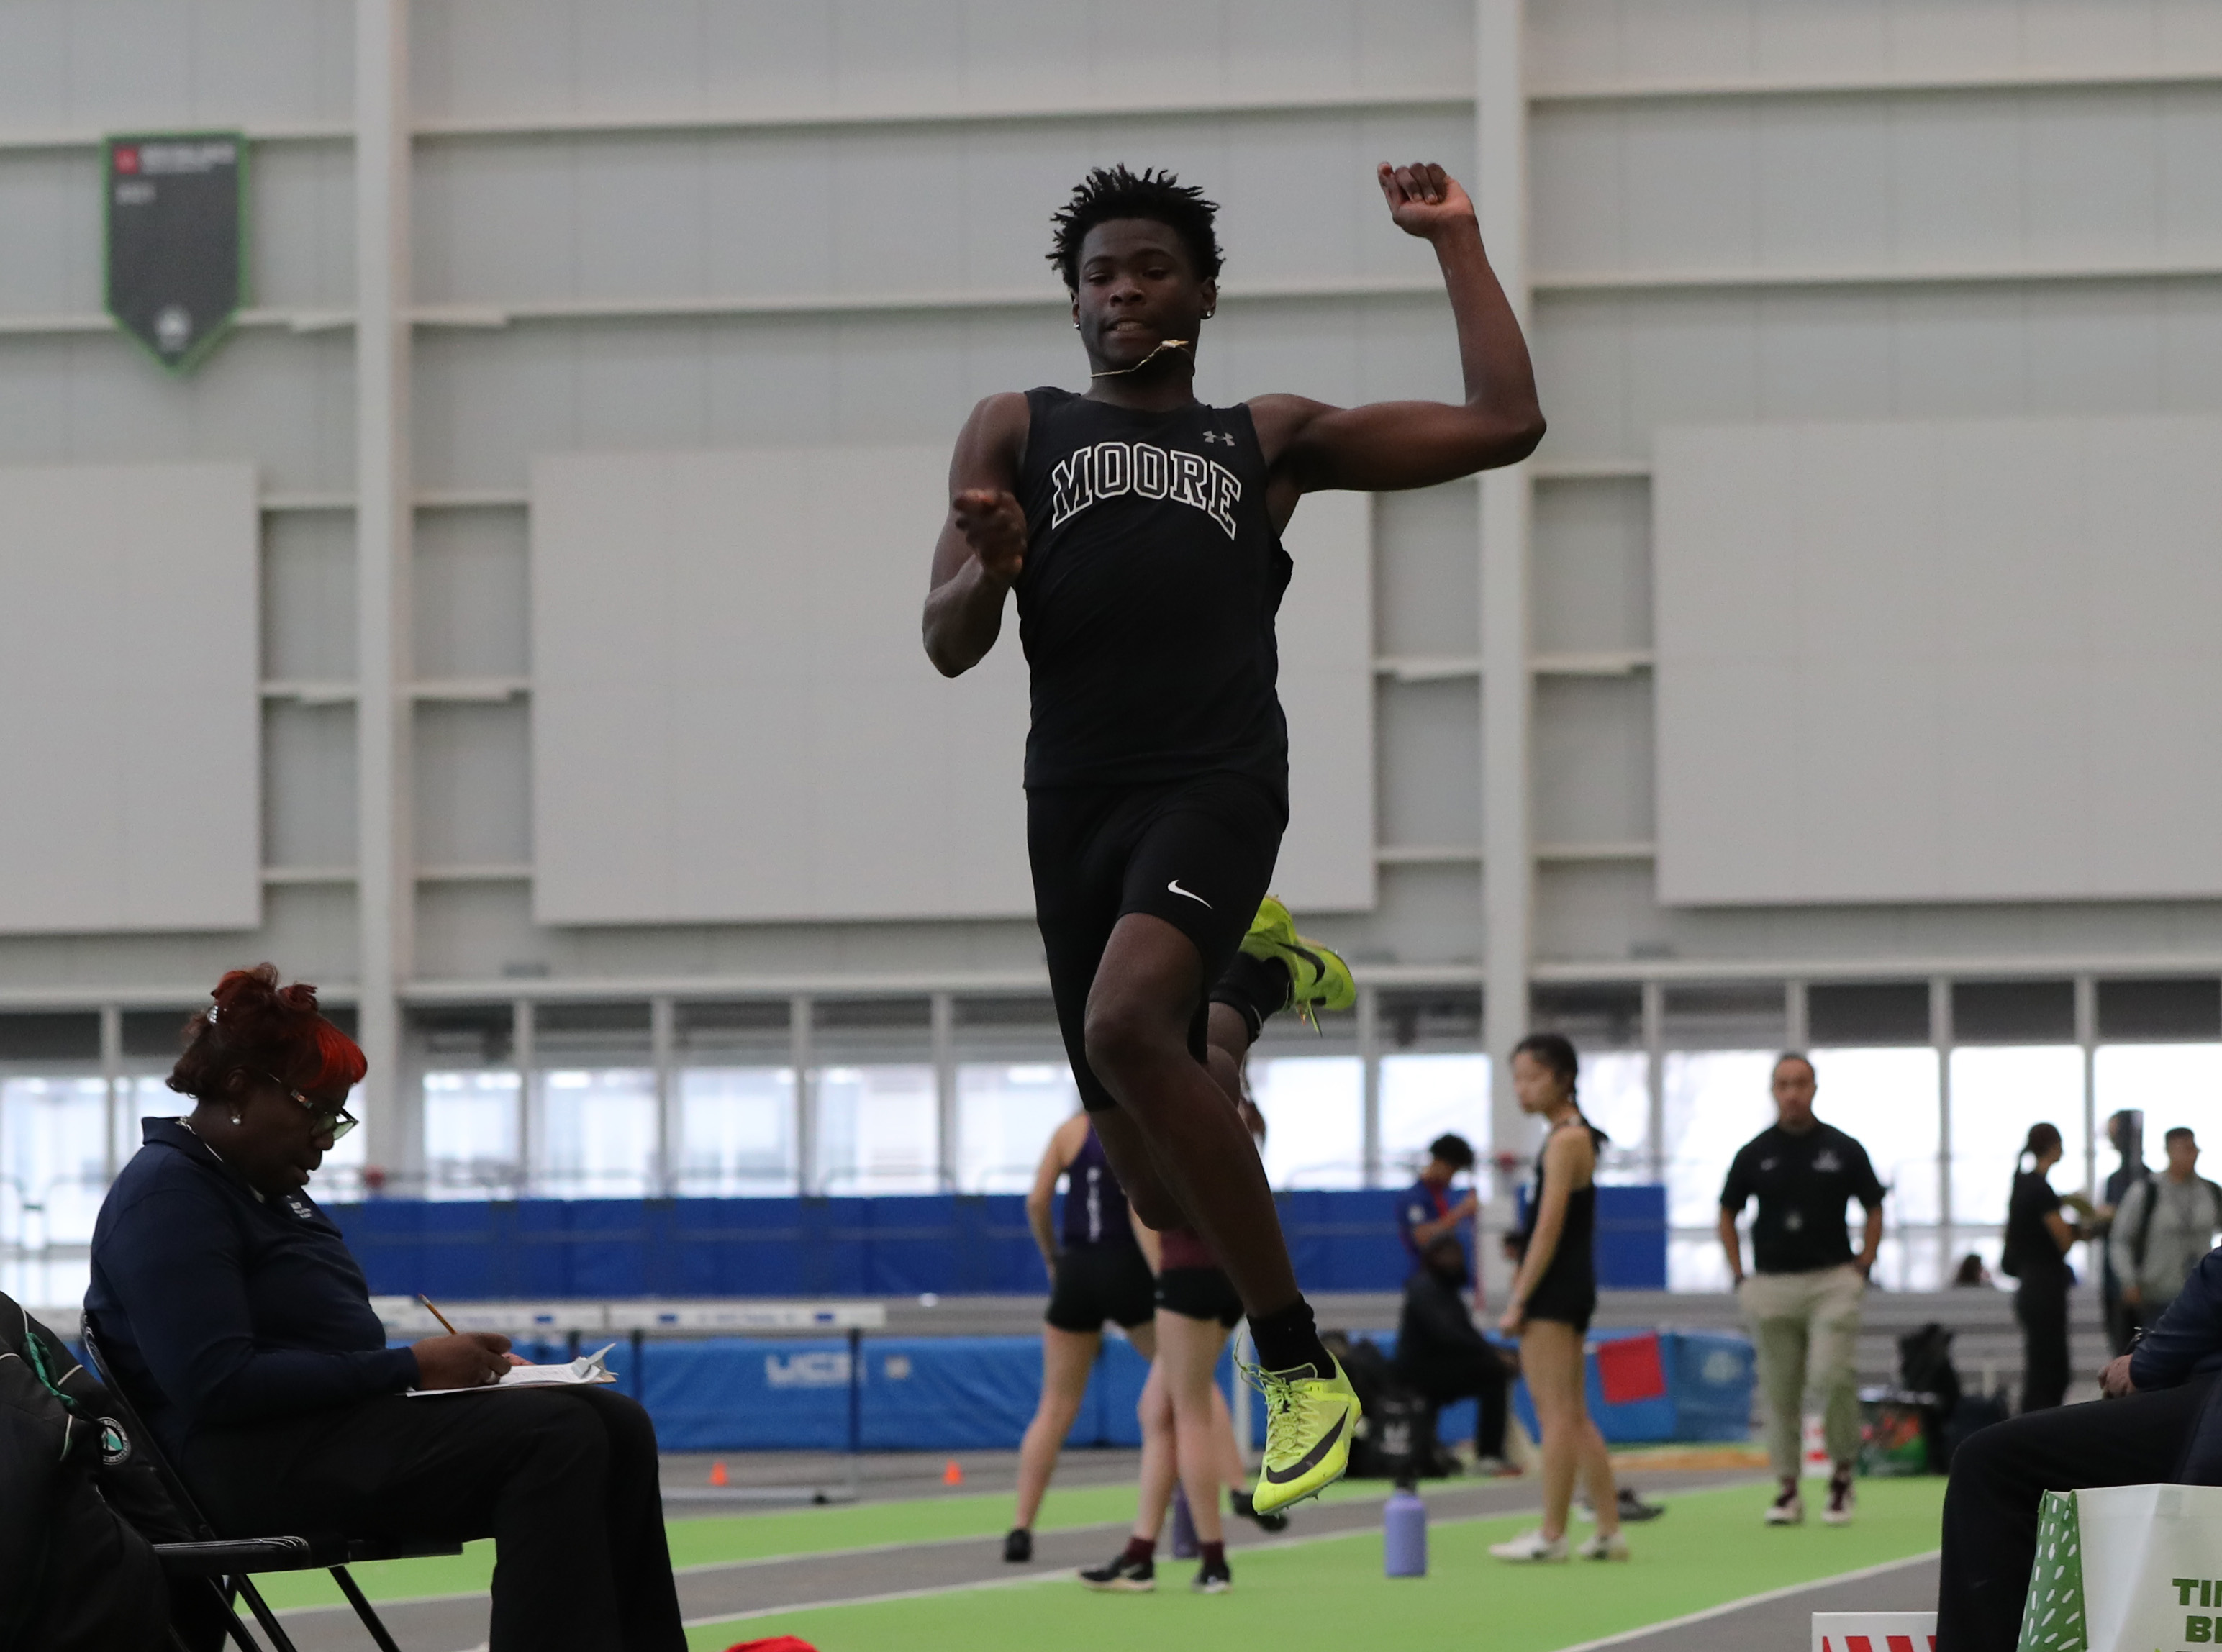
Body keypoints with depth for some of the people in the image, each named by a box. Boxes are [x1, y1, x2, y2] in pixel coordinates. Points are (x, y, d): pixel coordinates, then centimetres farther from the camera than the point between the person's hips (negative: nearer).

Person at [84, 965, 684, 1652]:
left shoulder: (272, 1190, 21)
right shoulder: (168, 1196, -10)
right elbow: (215, 1384, -21)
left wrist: (456, 1362, 4)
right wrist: (408, 1369, -17)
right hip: (252, 1461, -10)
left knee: (615, 1424, -4)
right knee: (556, 1436, -25)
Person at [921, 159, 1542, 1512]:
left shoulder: (1269, 441, 15)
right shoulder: (1016, 433, 16)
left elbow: (1504, 424, 12)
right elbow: (952, 646, 8)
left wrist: (1455, 241, 14)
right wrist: (989, 567, -14)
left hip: (1216, 780, -3)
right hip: (1075, 794, 3)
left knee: (1126, 1026, -31)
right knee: (1148, 1160, 6)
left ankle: (1302, 1365, -26)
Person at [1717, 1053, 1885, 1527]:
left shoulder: (1843, 1150, 3)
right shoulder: (1755, 1154, 6)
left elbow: (1874, 1209, 11)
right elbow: (1728, 1215, 15)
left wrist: (1862, 1267, 2)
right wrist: (1740, 1276, 6)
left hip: (1831, 1280, -2)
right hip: (1772, 1286, 2)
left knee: (1831, 1376, -17)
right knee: (1780, 1390, 3)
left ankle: (1843, 1473, 0)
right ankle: (1787, 1489, 11)